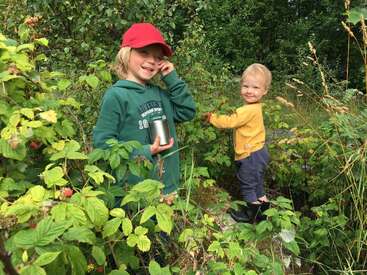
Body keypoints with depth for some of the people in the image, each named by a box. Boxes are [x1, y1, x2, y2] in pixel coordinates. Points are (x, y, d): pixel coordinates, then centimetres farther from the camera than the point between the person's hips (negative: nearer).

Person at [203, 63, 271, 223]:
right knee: (256, 184, 24)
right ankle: (264, 208, 39)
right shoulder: (253, 107, 4)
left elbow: (229, 122, -21)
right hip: (258, 152, 10)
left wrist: (211, 117, -10)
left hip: (251, 156, -10)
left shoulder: (249, 110, -27)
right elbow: (236, 119, 14)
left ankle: (251, 213, 25)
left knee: (247, 184, 9)